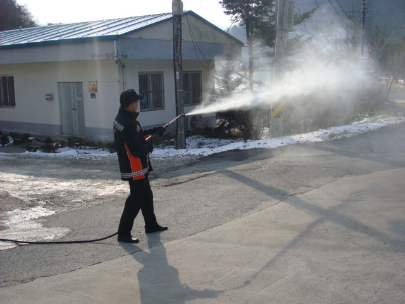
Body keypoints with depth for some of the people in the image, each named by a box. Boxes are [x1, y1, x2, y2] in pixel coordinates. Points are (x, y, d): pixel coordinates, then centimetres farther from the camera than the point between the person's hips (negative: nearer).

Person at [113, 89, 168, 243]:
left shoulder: (122, 119, 6)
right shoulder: (128, 124, -26)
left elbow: (137, 135, 18)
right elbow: (137, 151, -29)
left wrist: (154, 131, 11)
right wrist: (150, 145, -11)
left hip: (139, 169, 11)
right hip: (135, 170, -11)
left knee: (147, 197, 22)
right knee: (135, 201, -2)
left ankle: (151, 225, 36)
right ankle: (124, 233, 6)